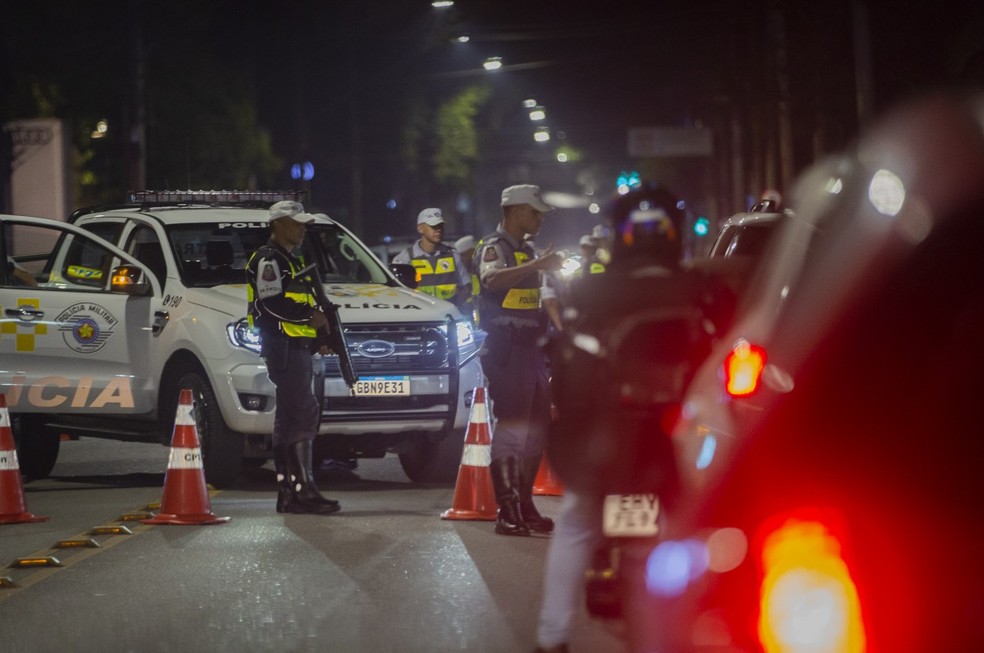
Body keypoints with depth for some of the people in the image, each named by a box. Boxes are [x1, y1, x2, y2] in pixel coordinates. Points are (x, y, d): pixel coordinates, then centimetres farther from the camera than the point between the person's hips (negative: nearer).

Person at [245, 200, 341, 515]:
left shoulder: (290, 261, 24)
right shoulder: (267, 260, -8)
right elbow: (272, 303, -20)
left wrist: (318, 334, 14)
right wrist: (311, 315, -12)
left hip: (298, 346, 11)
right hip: (282, 345, -11)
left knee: (289, 419, 9)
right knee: (303, 413, -16)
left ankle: (287, 492, 11)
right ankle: (303, 488, -19)